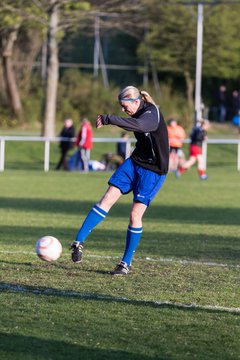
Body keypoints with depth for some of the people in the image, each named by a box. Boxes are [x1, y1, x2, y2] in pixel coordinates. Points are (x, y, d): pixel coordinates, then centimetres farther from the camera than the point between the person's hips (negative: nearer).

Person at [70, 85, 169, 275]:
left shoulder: (152, 114, -22)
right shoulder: (140, 112, 5)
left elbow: (136, 124, -45)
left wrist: (108, 119, -48)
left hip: (153, 171, -7)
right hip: (134, 162, 8)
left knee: (135, 214, -9)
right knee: (107, 199, -8)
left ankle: (126, 263, 5)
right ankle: (79, 242, -11)